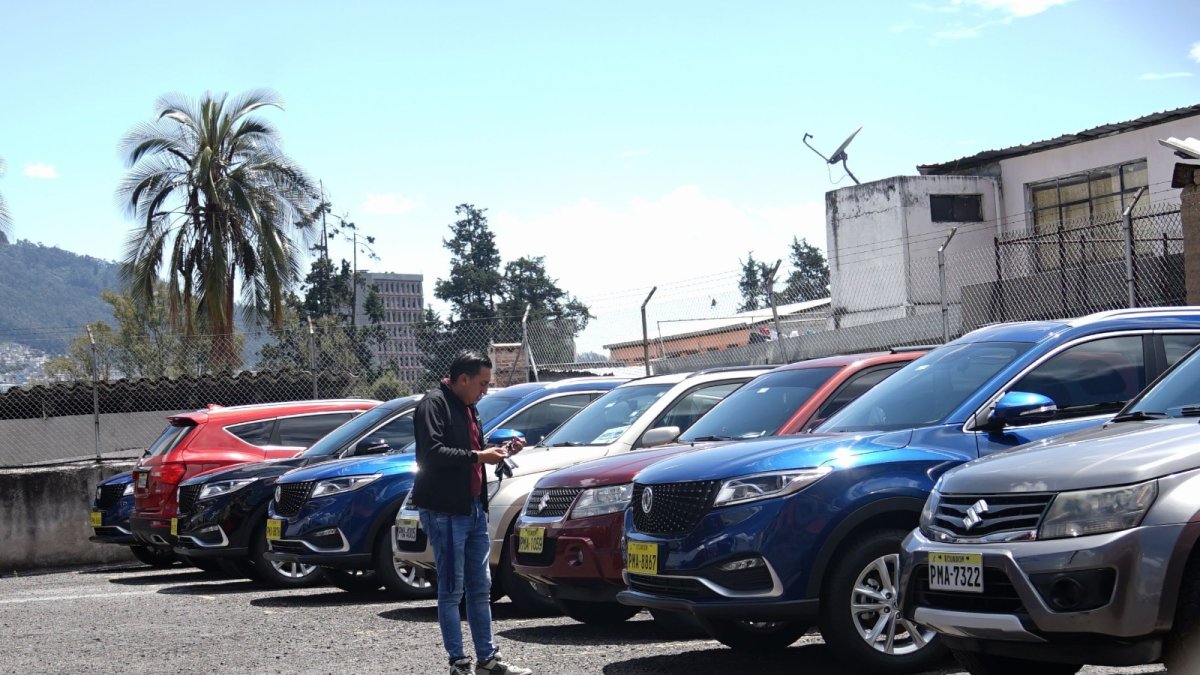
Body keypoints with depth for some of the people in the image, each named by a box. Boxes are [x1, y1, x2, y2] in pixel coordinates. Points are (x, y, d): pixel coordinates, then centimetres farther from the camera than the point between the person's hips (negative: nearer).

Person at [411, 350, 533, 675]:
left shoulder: (468, 408, 19)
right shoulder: (434, 404, -11)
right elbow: (433, 453, -22)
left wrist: (499, 451, 8)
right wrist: (479, 456, -19)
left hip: (474, 508, 9)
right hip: (445, 511, -9)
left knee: (480, 588, 12)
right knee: (451, 591, -3)